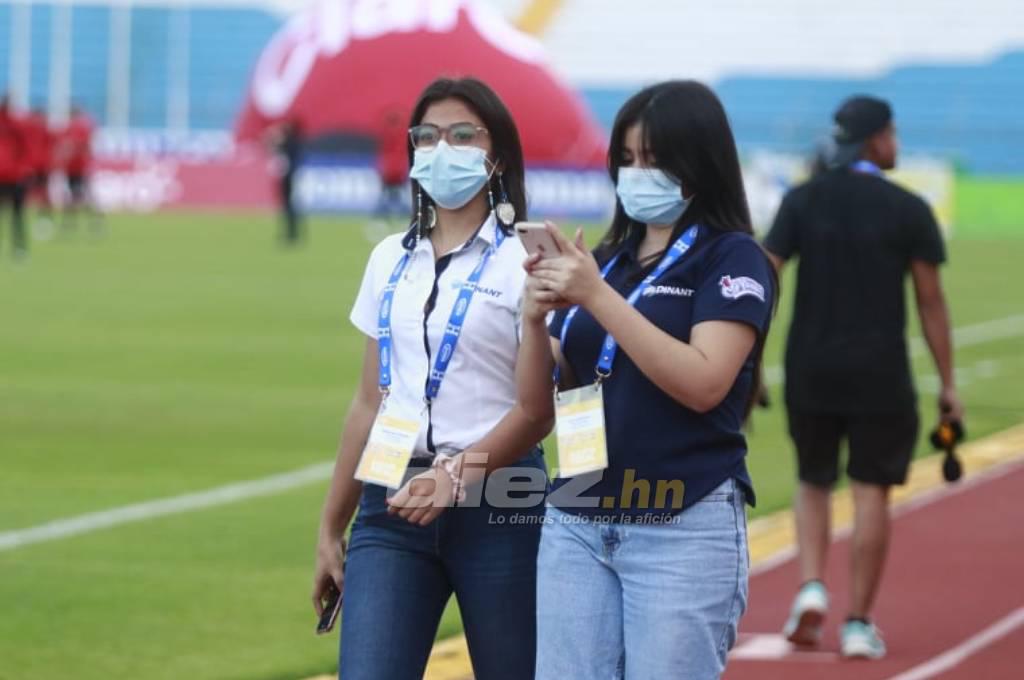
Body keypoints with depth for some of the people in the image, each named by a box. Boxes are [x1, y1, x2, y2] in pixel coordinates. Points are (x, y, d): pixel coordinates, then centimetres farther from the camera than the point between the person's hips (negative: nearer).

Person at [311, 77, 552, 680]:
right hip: (393, 504, 4)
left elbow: (537, 409, -9)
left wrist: (458, 477, -23)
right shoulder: (390, 261, 13)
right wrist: (332, 528, 16)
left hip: (496, 501, -4)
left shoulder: (523, 262, -3)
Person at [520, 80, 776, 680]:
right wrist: (536, 318, -6)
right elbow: (539, 397, 14)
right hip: (577, 523, 6)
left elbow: (703, 384, -17)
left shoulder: (733, 259, -3)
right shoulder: (606, 260, 14)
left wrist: (599, 297, -19)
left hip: (685, 530, -5)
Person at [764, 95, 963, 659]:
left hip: (811, 372, 2)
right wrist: (947, 384, 2)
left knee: (813, 483, 19)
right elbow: (930, 301, -3)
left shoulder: (802, 201, 2)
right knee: (871, 493, 4)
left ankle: (811, 588, -2)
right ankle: (858, 624, 3)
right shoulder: (908, 210, -3)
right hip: (879, 375, -2)